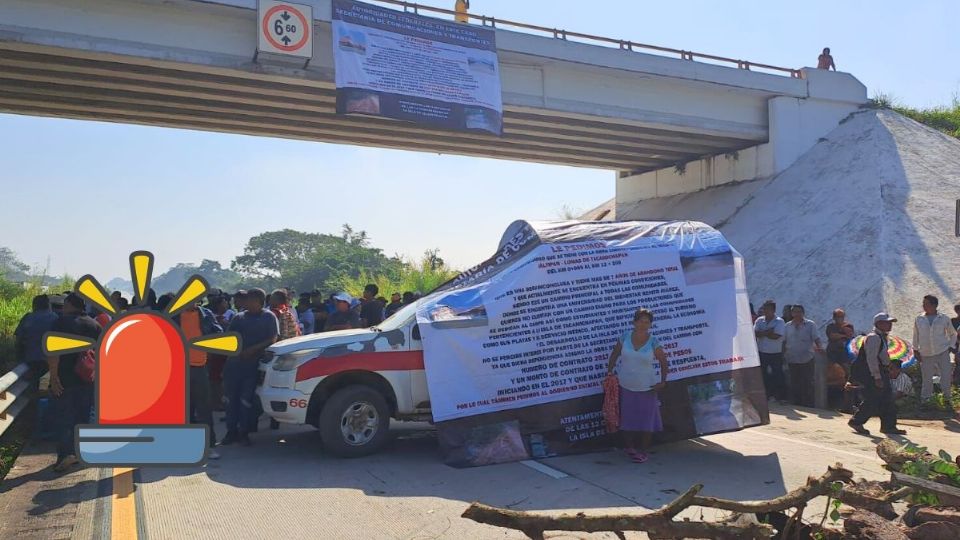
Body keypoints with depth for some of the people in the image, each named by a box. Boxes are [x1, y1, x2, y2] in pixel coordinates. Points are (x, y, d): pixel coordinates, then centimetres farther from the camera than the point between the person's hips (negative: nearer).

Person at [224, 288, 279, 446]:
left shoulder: (268, 317, 2)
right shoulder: (239, 318, 16)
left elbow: (273, 340, -6)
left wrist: (253, 350, -15)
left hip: (254, 364, -4)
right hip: (234, 363, 4)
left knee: (246, 399, -3)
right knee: (231, 397, 5)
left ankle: (243, 432, 8)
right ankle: (231, 431, 14)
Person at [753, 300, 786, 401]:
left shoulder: (779, 322, -7)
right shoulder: (759, 321, 6)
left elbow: (776, 336, -20)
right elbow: (755, 333, -7)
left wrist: (762, 333, -10)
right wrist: (768, 332, -15)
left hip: (776, 354, -4)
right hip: (762, 353, 4)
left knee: (778, 377, 1)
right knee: (762, 377, 11)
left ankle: (780, 398, 10)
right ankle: (765, 397, 22)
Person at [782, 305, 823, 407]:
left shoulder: (810, 325, -1)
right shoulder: (788, 326, 9)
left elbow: (816, 338, -8)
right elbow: (784, 341, 13)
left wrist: (819, 347, -27)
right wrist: (783, 355, 7)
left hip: (806, 359, -3)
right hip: (792, 359, 3)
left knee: (807, 382, 1)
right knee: (794, 383, 9)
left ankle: (808, 404, 9)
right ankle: (795, 404, 19)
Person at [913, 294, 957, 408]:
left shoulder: (944, 319, 0)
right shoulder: (919, 319, 2)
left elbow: (953, 334, 13)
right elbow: (916, 336, 10)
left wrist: (950, 347, 4)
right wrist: (916, 351, 6)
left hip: (943, 353, 0)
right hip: (926, 355, 0)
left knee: (946, 376, 0)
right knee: (927, 378, 3)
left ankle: (947, 398, 20)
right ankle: (924, 399, 17)